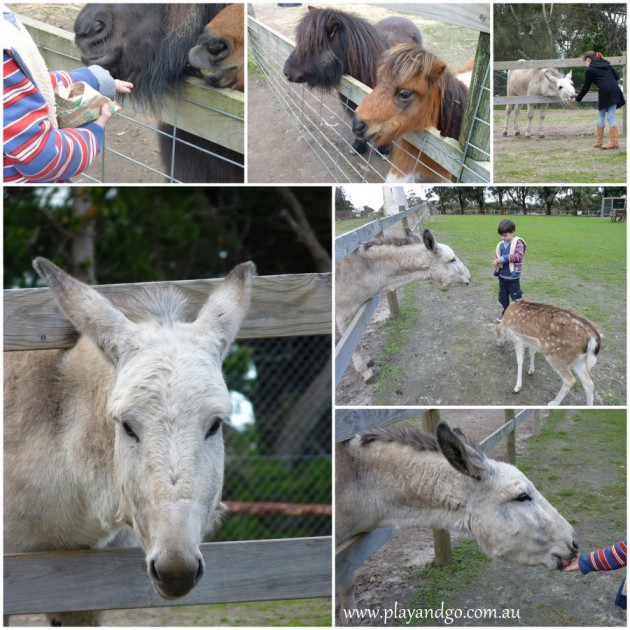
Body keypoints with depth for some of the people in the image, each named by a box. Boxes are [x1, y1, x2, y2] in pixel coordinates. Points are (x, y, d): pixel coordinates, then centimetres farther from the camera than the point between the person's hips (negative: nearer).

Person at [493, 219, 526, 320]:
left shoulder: (517, 243, -13)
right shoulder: (501, 245, 3)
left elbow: (519, 256, -23)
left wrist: (503, 258, -25)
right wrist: (496, 262, -13)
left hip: (513, 277, -6)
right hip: (502, 276, 6)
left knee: (516, 297, 5)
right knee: (503, 297, 16)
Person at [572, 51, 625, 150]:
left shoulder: (590, 70, 3)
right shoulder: (606, 64, 20)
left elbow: (585, 87, 7)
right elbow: (616, 77, 19)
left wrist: (577, 98, 18)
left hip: (605, 93, -6)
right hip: (615, 91, 6)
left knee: (601, 117, 6)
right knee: (611, 117, 5)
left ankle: (599, 142, 6)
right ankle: (614, 141, 1)